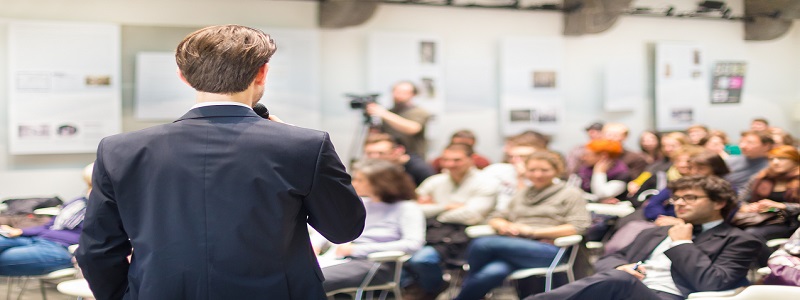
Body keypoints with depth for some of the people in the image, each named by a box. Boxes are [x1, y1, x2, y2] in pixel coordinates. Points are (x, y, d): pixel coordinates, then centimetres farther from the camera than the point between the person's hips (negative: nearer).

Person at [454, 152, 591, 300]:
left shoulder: (570, 194, 12)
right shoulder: (522, 195, 30)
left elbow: (577, 227, -3)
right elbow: (495, 218, 29)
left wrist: (533, 231, -8)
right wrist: (504, 226, 1)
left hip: (547, 250, -4)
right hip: (512, 245, 5)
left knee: (482, 243, -29)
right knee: (493, 272, -36)